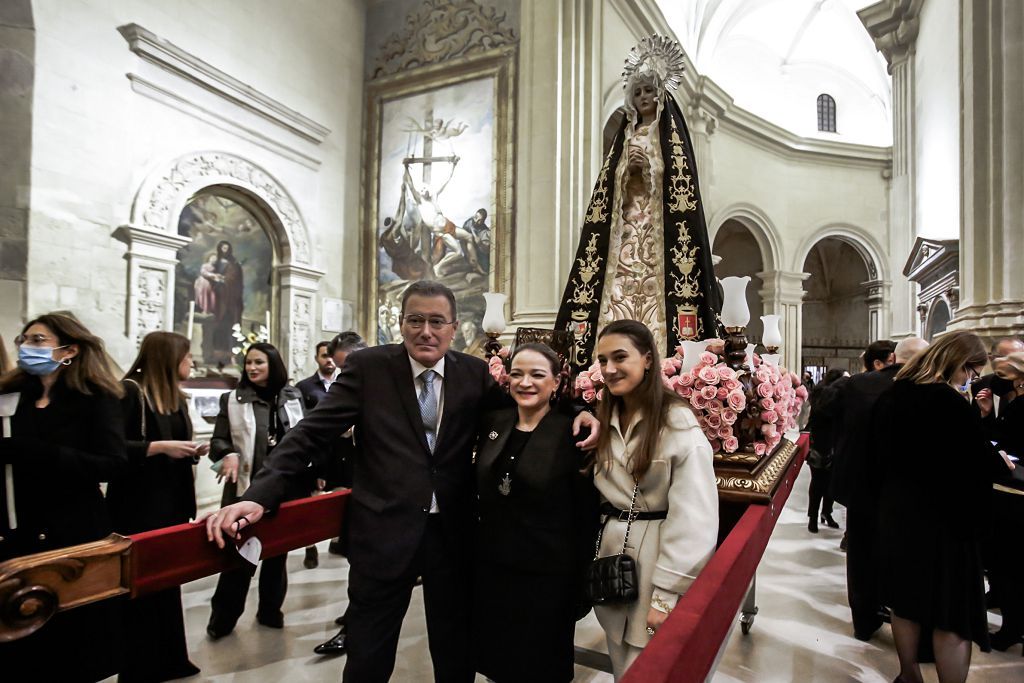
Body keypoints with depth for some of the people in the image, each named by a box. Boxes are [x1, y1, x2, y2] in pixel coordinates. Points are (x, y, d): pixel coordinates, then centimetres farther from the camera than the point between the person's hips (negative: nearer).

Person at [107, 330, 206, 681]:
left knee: (169, 582, 16)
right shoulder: (130, 392, -13)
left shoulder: (176, 398, 13)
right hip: (139, 508, -8)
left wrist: (196, 451, 0)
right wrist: (159, 446, -24)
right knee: (140, 588, 2)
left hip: (172, 504, 8)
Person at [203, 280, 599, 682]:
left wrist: (576, 411, -14)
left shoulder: (475, 373, -1)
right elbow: (314, 433, -9)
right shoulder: (368, 366, -6)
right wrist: (260, 495, -20)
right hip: (384, 532, -2)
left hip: (454, 533, 2)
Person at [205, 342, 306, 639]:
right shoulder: (232, 399, -1)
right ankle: (223, 617, 23)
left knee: (277, 551, 15)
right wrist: (228, 455, -21)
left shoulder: (293, 398, 4)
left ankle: (270, 610, 32)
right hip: (247, 488, -2)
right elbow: (218, 440, -1)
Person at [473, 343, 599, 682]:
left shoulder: (572, 432, -16)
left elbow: (587, 512, -11)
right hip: (491, 564, 5)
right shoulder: (492, 422, -3)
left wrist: (582, 576, -7)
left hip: (547, 574, -4)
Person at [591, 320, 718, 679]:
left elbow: (693, 519, -19)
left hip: (658, 557, -6)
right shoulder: (605, 419, 6)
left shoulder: (679, 423, -16)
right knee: (622, 666, 19)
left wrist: (666, 594, -18)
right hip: (613, 550, 6)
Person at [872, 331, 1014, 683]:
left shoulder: (891, 396, 2)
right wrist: (1003, 466, 4)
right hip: (943, 517, -7)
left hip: (896, 510, 7)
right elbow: (982, 462, -16)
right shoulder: (948, 401, -21)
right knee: (953, 614, 6)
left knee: (905, 600, 18)